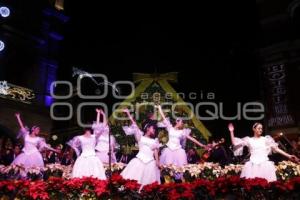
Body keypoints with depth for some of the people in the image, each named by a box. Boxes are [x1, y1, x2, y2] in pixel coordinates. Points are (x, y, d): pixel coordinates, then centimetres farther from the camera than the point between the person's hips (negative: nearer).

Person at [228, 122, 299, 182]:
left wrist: (288, 156, 2)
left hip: (264, 164, 0)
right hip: (253, 165, 0)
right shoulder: (249, 140, 11)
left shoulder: (266, 139, 12)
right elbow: (234, 143, 10)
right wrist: (231, 131, 3)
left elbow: (276, 149, 9)